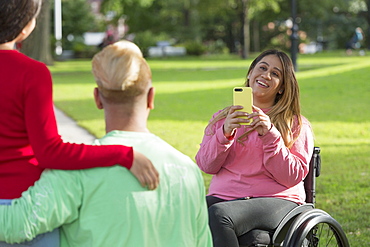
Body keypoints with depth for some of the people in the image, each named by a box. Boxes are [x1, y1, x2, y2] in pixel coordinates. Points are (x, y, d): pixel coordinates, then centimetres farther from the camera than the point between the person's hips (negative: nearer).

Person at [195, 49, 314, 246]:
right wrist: (224, 134, -10)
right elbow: (206, 166, 7)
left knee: (218, 214, -34)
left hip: (275, 200, -3)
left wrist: (270, 136, -13)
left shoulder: (296, 124, 9)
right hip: (222, 197, 3)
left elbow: (293, 176, -4)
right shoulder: (222, 118, 18)